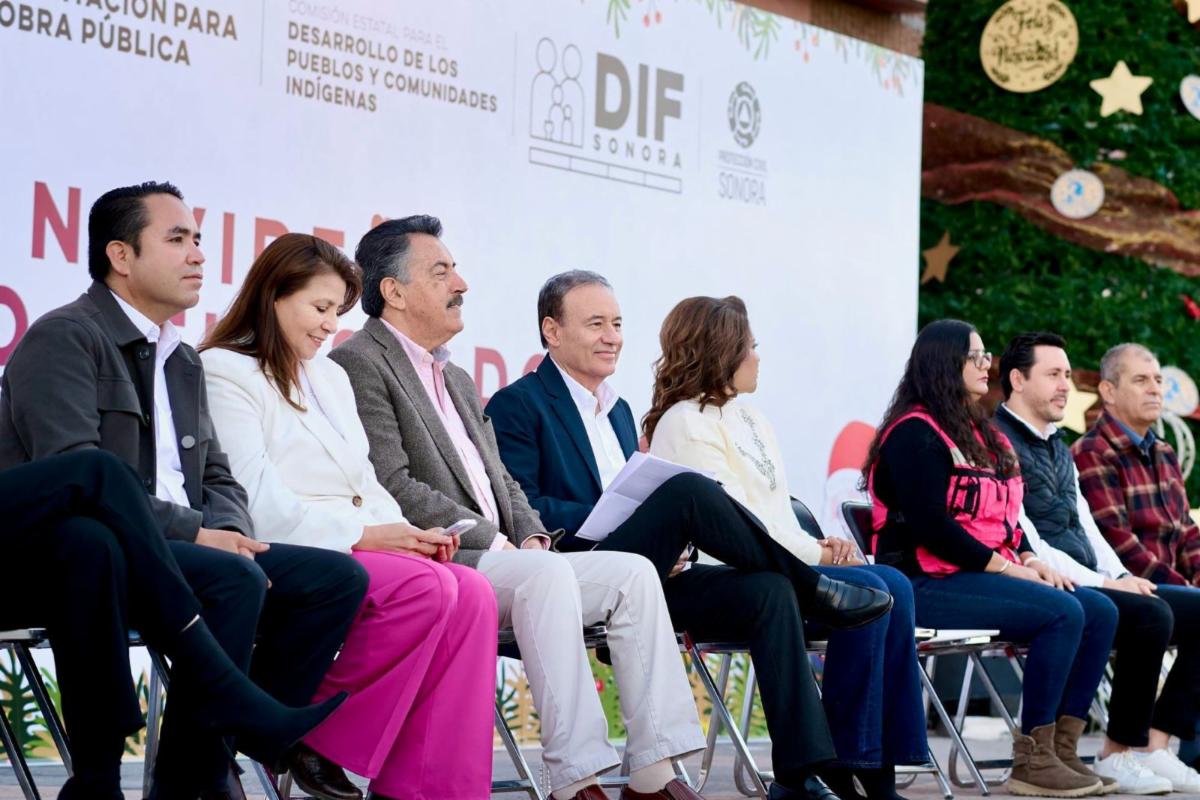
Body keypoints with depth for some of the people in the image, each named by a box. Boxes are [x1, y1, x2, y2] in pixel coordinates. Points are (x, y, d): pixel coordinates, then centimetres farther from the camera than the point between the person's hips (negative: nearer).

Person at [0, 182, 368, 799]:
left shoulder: (183, 362, 23)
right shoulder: (64, 338, -5)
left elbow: (216, 479, 20)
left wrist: (231, 532, -4)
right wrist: (193, 531, -20)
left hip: (176, 547, 8)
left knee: (338, 577, -9)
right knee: (235, 579, -34)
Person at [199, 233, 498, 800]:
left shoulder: (330, 377, 25)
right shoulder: (224, 372, -2)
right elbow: (255, 505, -13)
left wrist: (405, 533, 0)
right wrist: (359, 534, -16)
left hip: (358, 550, 7)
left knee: (472, 593, -22)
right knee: (425, 588, -32)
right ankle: (307, 732, -15)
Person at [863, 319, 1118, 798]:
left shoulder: (977, 432, 21)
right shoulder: (915, 433, -8)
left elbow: (1004, 514, 21)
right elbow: (928, 524, -18)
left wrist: (1028, 559, 1)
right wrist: (1006, 567, -17)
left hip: (981, 575, 9)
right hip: (930, 583, -9)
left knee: (1100, 612, -5)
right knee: (1062, 613, -25)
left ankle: (1060, 748, -8)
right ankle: (1031, 760, -21)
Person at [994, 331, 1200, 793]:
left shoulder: (1058, 447, 24)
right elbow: (1024, 544, -15)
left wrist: (1121, 576, 2)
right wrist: (1102, 583, -16)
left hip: (1087, 584, 10)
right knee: (1151, 614, -29)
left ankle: (1154, 747, -8)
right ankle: (1119, 753, -15)